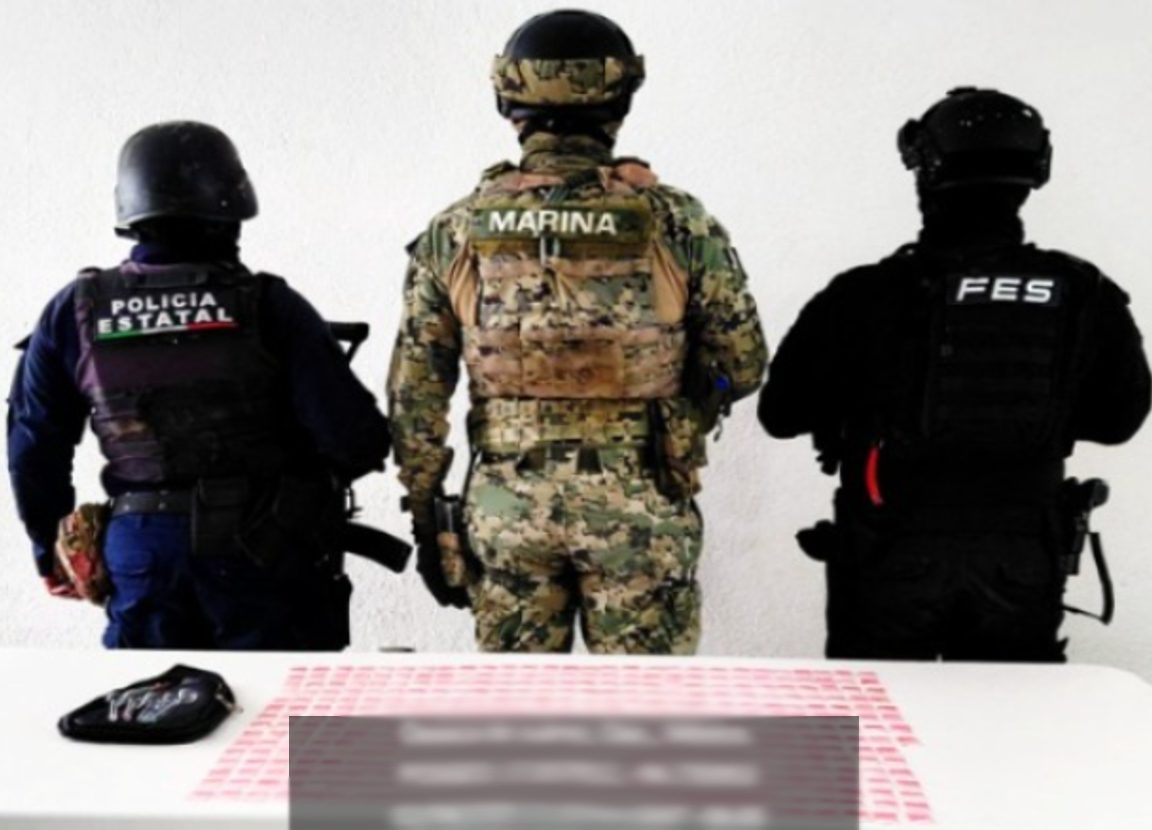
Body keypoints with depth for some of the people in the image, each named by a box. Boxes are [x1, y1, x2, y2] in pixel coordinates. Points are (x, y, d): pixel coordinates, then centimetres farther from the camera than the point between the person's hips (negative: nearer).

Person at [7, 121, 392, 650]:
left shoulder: (76, 312, -1)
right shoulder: (268, 306, -12)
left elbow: (34, 447, 7)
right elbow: (356, 441, -14)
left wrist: (50, 546, 22)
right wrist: (305, 470, 9)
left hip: (142, 551, 3)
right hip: (263, 554, -3)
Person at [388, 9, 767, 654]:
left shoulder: (456, 232, -2)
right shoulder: (676, 224, -8)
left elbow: (414, 395, 0)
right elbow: (742, 366, 0)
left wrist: (426, 516, 10)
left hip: (504, 504, 2)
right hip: (639, 506, -2)